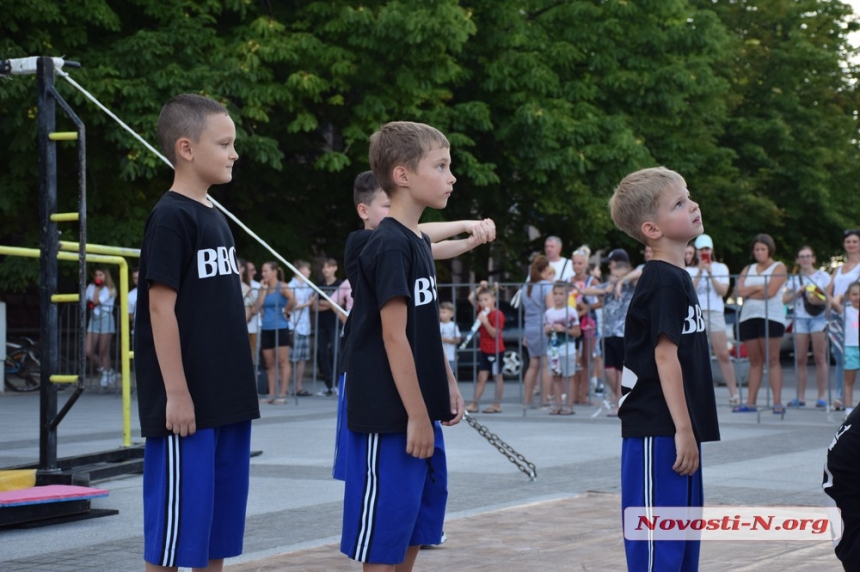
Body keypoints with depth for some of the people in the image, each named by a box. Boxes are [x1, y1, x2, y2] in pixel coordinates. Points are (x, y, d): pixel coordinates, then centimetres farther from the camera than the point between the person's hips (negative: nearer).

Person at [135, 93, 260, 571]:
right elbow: (161, 307, -15)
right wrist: (176, 393, -18)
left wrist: (240, 388, 18)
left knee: (220, 521, 12)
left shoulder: (217, 219, 14)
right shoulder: (170, 218, -11)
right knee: (176, 529, -3)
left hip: (229, 400, 8)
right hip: (186, 402, -8)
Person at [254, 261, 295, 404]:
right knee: (270, 364, 8)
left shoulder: (282, 287, -6)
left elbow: (292, 299, -25)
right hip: (266, 329, 7)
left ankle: (283, 394, -4)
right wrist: (263, 290, -1)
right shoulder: (263, 288, 12)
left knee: (282, 362, -4)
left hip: (280, 328, -7)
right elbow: (257, 309, 1)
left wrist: (286, 311, -12)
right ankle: (271, 394, 11)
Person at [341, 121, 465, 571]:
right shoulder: (389, 246, -16)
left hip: (419, 411, 9)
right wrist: (416, 416, -19)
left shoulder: (418, 242, 12)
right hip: (390, 415, -9)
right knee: (384, 534, -2)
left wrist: (447, 386, 17)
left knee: (415, 527, 14)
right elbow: (394, 336, -19)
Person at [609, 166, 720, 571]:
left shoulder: (677, 278, 15)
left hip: (676, 429, 10)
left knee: (683, 535, 14)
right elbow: (665, 356, -19)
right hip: (658, 431, -10)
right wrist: (682, 429, -20)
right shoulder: (663, 282, -14)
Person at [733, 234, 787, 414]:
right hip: (748, 317, 5)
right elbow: (740, 291, 3)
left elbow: (770, 291, -10)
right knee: (755, 361, 5)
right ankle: (750, 402, 4)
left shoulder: (778, 268, 5)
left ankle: (777, 402, -10)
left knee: (772, 359, -8)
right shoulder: (748, 270, 19)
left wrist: (749, 291, 0)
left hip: (771, 317, -5)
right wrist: (758, 287, -7)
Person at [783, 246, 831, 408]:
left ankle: (821, 397, -4)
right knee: (800, 359, 0)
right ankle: (800, 397, 2)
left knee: (820, 358, -5)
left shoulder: (823, 276, 6)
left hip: (818, 318, -3)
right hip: (800, 318, 3)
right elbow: (785, 300, 6)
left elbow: (829, 298, 2)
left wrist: (819, 300, -17)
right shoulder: (794, 279, 14)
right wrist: (799, 291, -8)